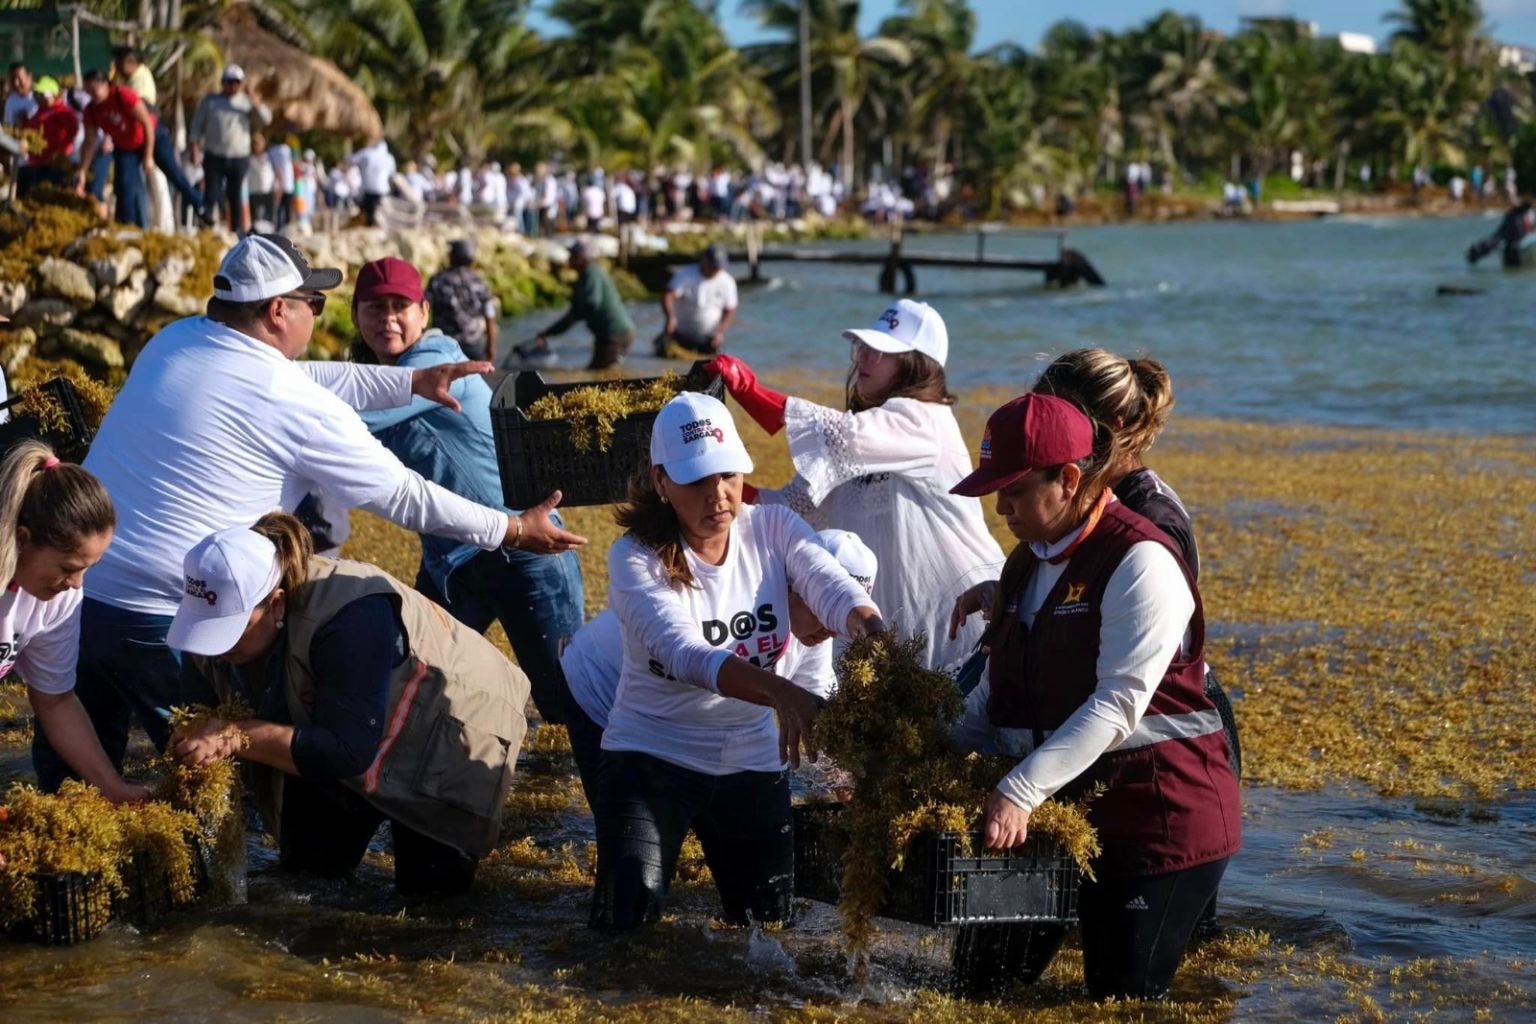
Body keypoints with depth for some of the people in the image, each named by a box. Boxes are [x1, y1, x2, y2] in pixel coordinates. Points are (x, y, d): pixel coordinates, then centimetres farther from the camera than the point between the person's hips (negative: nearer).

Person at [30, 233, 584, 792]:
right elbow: (404, 495, -3)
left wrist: (412, 381, 27)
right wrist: (513, 530, 9)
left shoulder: (174, 341, 8)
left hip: (69, 578, 7)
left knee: (68, 776, 16)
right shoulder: (298, 406, -12)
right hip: (155, 616, -7)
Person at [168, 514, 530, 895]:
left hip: (447, 729, -6)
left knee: (429, 881, -9)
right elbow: (203, 717, -12)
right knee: (310, 863, 8)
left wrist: (236, 736, -45)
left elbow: (348, 752, -42)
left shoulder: (352, 620, -42)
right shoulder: (218, 615, -21)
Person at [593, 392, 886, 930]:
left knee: (767, 923, 11)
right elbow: (685, 653, -33)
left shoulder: (773, 528, -6)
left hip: (751, 761, 3)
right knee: (630, 915, -16)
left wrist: (871, 634, -47)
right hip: (651, 755, -3)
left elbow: (835, 588, -22)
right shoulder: (636, 558, -17)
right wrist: (782, 693, -50)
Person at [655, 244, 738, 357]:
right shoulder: (686, 275, -14)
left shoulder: (727, 282, -5)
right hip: (680, 333, -2)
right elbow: (668, 295, -26)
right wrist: (670, 317, -44)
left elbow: (730, 311, -1)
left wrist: (720, 332, -17)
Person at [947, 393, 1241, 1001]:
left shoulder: (1139, 562, -17)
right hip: (1062, 805, 9)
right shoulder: (1028, 563, 12)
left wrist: (1020, 791, -33)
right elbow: (1000, 690, 15)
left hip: (1156, 813, -8)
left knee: (1121, 1000, -5)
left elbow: (1117, 704, -26)